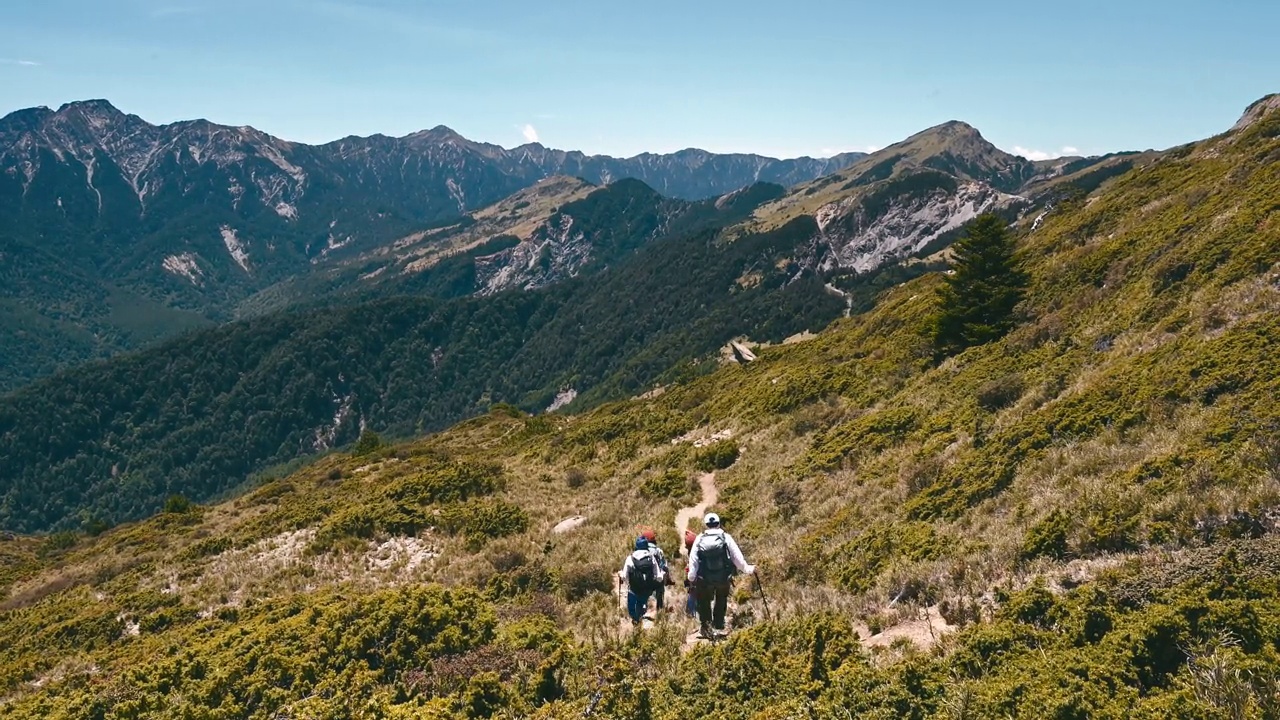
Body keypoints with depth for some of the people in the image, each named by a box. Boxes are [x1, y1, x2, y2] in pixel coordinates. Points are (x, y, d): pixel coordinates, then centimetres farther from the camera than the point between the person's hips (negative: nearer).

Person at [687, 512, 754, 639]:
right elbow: (737, 556, -3)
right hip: (724, 578, 0)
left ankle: (706, 627, 8)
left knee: (704, 603, 16)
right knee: (721, 602, 22)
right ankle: (719, 626, 24)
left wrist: (691, 577, 4)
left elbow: (693, 560, -4)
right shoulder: (726, 538, -6)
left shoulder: (700, 539, -4)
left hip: (704, 580, 0)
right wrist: (747, 569, 10)